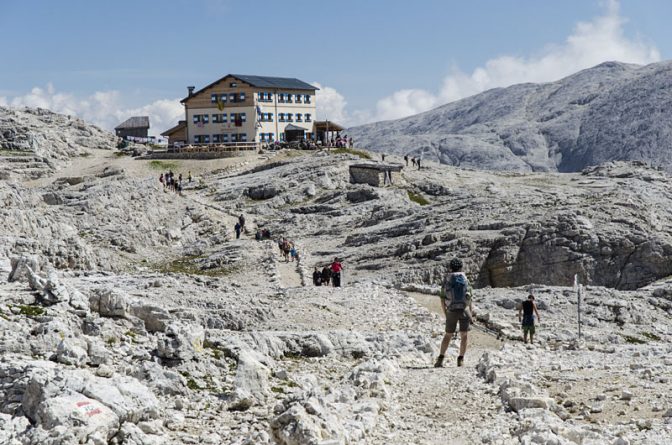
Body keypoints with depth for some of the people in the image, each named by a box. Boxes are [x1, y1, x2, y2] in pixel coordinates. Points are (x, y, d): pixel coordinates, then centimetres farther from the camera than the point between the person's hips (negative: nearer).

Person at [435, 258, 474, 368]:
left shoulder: (446, 281, 3)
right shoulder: (466, 280, 2)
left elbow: (442, 300, 2)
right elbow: (469, 298, -1)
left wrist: (445, 314, 14)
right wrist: (471, 315, 4)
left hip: (451, 311, 1)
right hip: (464, 310, -1)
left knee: (448, 335, 12)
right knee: (464, 336, 8)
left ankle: (440, 359, 2)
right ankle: (460, 360, 1)